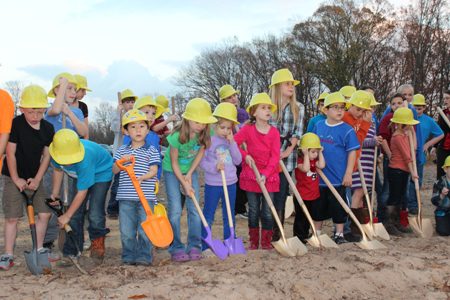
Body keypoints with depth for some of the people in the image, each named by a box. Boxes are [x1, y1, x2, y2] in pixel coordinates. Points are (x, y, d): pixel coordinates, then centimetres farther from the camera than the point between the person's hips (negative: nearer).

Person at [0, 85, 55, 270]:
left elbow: (46, 155, 1)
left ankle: (38, 249, 19)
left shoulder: (47, 128, -3)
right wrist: (16, 179, -12)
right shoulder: (16, 124, -16)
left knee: (44, 213, 4)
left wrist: (37, 179, -5)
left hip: (34, 178, 5)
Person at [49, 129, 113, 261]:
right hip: (81, 175, 6)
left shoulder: (84, 161, -42)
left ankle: (97, 246, 9)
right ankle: (71, 252, 12)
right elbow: (58, 170, 1)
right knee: (75, 213, 1)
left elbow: (82, 192, -31)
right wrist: (55, 193, 1)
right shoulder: (57, 153, -26)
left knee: (95, 214, -15)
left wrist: (67, 216, -22)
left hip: (101, 172, -6)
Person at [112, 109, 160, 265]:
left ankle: (144, 256, 12)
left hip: (146, 196, -2)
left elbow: (153, 171, -5)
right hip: (126, 196, 2)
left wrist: (142, 177, -24)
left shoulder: (152, 150, 4)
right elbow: (114, 171, 8)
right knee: (126, 230, 6)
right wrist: (122, 162, -12)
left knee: (145, 229, 2)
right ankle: (128, 256, 17)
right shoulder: (121, 151, 11)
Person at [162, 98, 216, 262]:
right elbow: (174, 163, -18)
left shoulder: (204, 133, -17)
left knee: (194, 209, 0)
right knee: (175, 210, -7)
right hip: (172, 171, -4)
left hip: (190, 170, 4)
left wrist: (189, 175, -9)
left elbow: (200, 153, -4)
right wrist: (184, 184, -16)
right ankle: (176, 248, 2)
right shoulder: (177, 136, -29)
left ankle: (194, 246, 9)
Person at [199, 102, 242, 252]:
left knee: (229, 216, 15)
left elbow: (238, 161, -2)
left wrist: (232, 143, -10)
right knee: (208, 216, 4)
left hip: (230, 184, 5)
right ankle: (205, 245, 12)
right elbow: (201, 161, -9)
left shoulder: (231, 141, 6)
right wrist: (214, 167, -26)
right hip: (212, 184, -5)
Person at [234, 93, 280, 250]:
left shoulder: (274, 132, -5)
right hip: (250, 176, 0)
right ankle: (253, 242, 20)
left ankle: (266, 242, 16)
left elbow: (275, 156, -9)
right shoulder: (247, 129, -5)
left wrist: (265, 174, -18)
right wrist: (245, 155, -15)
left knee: (267, 212, 3)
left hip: (269, 177, 0)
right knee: (253, 211, 9)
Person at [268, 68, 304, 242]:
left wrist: (289, 150, -12)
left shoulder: (298, 108, 9)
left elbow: (298, 132, 2)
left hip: (286, 158, 1)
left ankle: (277, 234, 10)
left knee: (281, 196, 3)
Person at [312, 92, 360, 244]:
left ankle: (339, 234, 21)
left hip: (338, 178, -4)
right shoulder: (318, 126, 3)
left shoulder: (347, 130, -9)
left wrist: (348, 173, -11)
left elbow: (352, 153, -8)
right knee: (319, 206, 16)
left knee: (338, 207, 6)